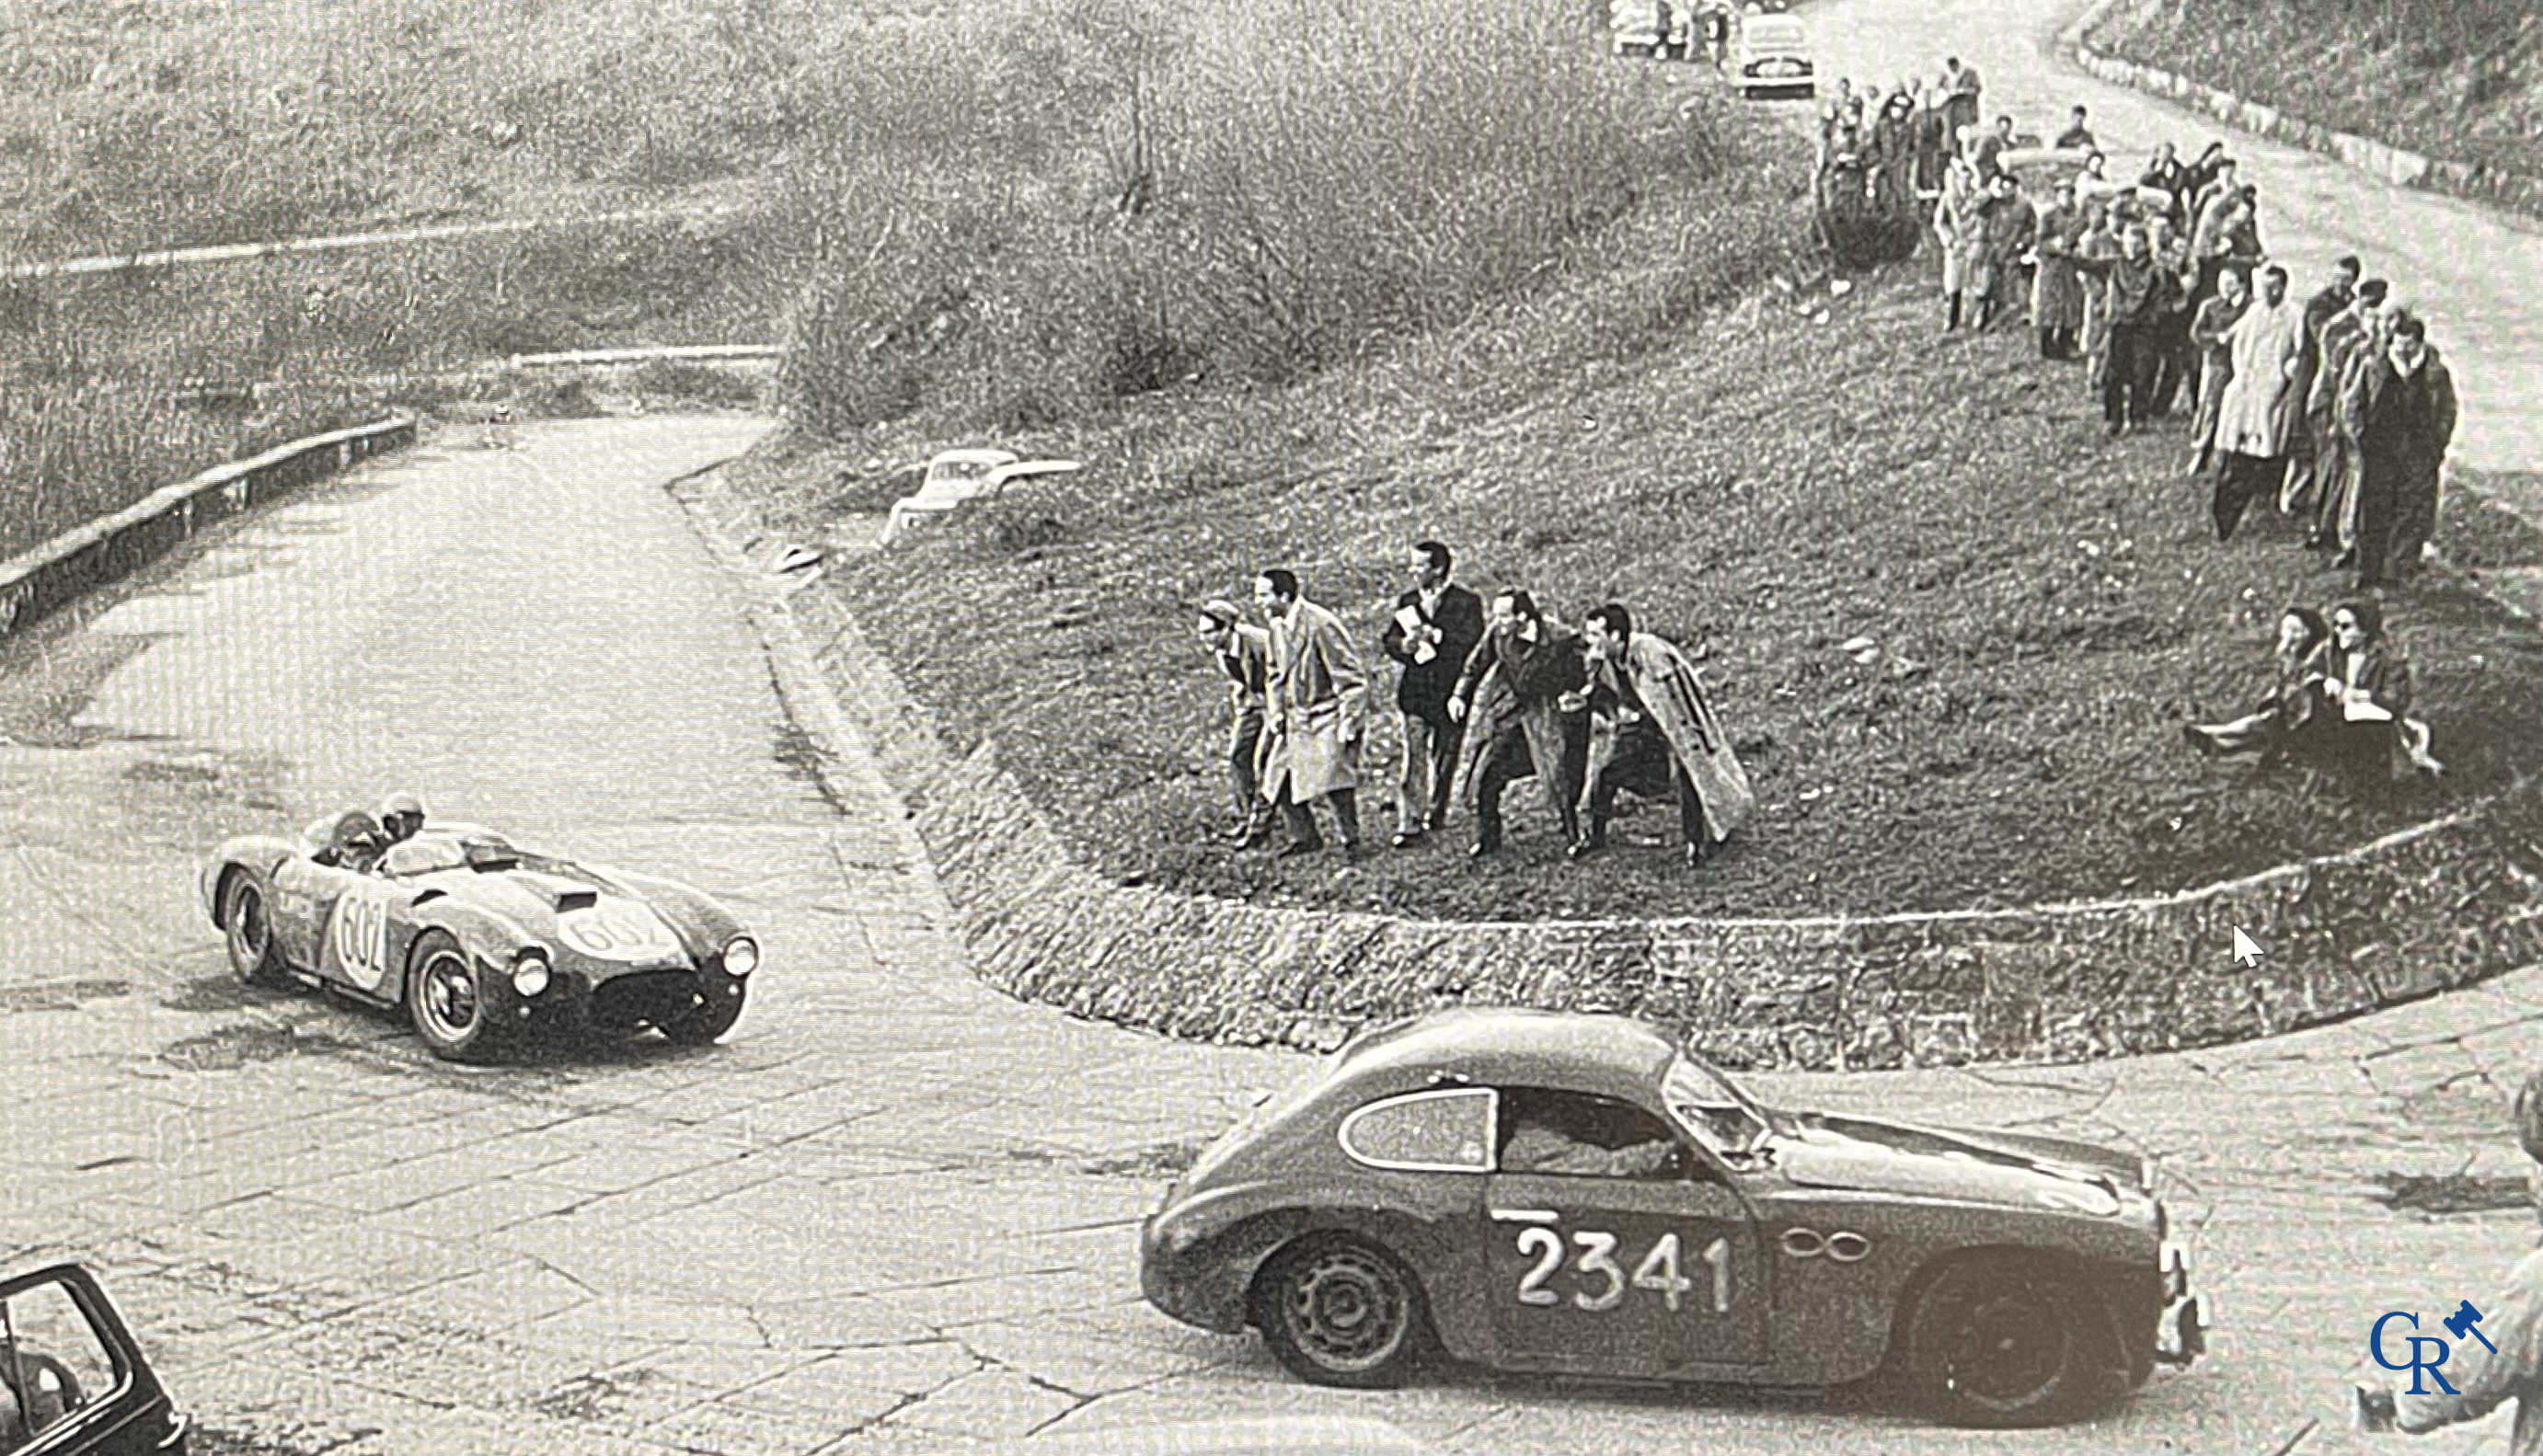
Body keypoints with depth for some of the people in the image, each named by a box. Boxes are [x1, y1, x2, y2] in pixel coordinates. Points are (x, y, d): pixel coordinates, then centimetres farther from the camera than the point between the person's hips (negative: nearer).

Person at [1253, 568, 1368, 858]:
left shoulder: (1320, 624, -20)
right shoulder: (1277, 627, 5)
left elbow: (1349, 677, -17)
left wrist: (1348, 722, -18)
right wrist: (1276, 712, 7)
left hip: (1328, 716, -8)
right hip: (1295, 718, 8)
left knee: (1332, 776, -18)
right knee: (1281, 777, 6)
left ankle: (1351, 839, -2)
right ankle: (1305, 836, 21)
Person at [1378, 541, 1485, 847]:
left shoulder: (1467, 603, -1)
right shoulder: (1407, 602, 13)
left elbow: (1471, 640, -12)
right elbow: (1388, 640, 11)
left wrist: (1434, 635, -18)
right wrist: (1404, 644, -11)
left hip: (1451, 690, -2)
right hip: (1415, 690, 2)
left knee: (1445, 756, 9)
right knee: (1414, 757, -7)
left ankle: (1436, 813, 27)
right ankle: (1409, 824, -10)